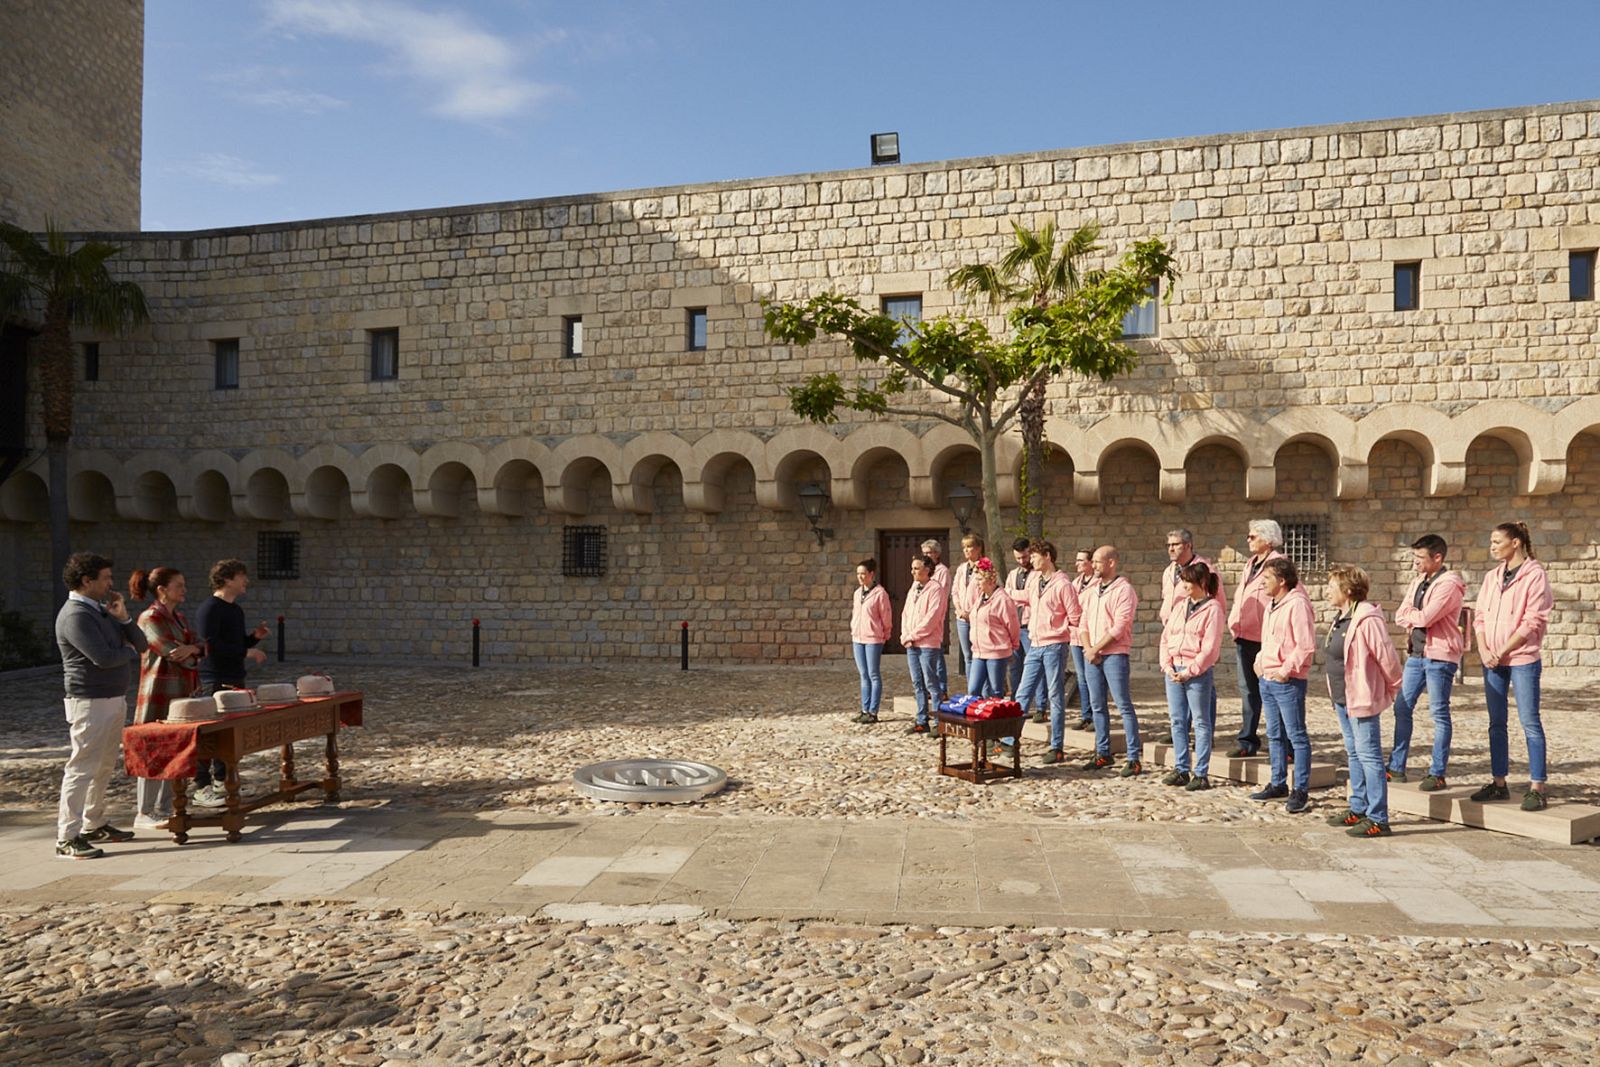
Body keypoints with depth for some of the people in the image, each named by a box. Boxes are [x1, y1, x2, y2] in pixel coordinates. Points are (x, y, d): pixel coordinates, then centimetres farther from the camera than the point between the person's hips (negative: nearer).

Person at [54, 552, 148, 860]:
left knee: (104, 768, 15)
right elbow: (104, 657, -23)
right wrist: (129, 651, -3)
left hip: (114, 698, 9)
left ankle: (94, 826, 26)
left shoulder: (102, 610, 14)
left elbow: (140, 643, 14)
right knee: (82, 769, -7)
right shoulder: (75, 615, -14)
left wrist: (123, 618, -2)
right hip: (90, 703, -9)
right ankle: (67, 838, -3)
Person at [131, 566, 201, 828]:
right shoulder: (150, 618, -12)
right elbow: (172, 653, -18)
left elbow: (199, 647, 7)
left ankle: (163, 809, 20)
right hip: (159, 692, -8)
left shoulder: (179, 617, 14)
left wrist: (191, 649, -15)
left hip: (181, 693, 8)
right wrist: (194, 656, 1)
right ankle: (143, 814, 7)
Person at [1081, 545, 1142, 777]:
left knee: (1124, 705, -5)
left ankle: (1134, 758, -1)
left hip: (1114, 655, -7)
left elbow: (1119, 627, -15)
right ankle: (1103, 753, 21)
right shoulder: (1093, 589, 15)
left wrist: (1096, 649, -12)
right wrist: (1088, 648, -2)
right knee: (1097, 706, 11)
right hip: (1091, 655, 7)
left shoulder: (1124, 590, -9)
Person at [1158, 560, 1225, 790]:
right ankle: (1181, 770, 19)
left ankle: (1201, 774, 7)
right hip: (1173, 671, 7)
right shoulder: (1180, 606, 13)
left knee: (1201, 723, 2)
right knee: (1178, 721, 10)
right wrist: (1167, 665, -2)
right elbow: (1165, 637, 11)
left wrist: (1189, 671, -15)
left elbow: (1210, 647, -12)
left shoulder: (1212, 608, -6)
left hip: (1198, 673, -6)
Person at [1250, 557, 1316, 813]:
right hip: (1267, 679, 9)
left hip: (1288, 682, -9)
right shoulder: (1272, 604, 14)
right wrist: (1260, 660, 13)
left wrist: (1286, 670, -18)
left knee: (1296, 736, -2)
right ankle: (1278, 785, 26)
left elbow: (1306, 645, -21)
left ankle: (1301, 792, 4)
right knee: (1274, 735, 16)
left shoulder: (1297, 604, -15)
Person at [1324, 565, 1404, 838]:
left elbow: (1388, 657, -17)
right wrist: (1337, 697, 18)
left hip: (1362, 700, -10)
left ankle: (1377, 819, 0)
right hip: (1343, 700, 10)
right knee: (1354, 754, 17)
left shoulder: (1367, 619, -19)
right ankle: (1358, 809, 28)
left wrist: (1391, 689, -3)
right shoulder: (1341, 618, 12)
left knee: (1369, 756, -5)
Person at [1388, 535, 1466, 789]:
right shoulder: (1418, 582, 14)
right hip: (1416, 653, 8)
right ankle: (1397, 767, 17)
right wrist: (1417, 619, -8)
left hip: (1439, 656, -8)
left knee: (1439, 713, -2)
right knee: (1402, 708, 9)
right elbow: (1400, 615, 10)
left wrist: (1410, 615, -2)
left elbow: (1425, 617, -22)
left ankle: (1438, 774, 5)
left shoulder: (1449, 584, -13)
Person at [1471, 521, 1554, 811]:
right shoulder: (1492, 577, 12)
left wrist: (1502, 651, -13)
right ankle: (1499, 784, 18)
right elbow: (1480, 616, 10)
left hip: (1522, 659, -6)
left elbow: (1533, 622, -12)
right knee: (1496, 723, 10)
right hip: (1492, 660, 7)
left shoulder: (1534, 575, -7)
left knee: (1530, 722, -3)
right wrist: (1483, 649, -4)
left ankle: (1537, 788, 2)